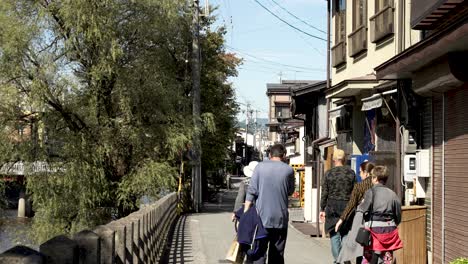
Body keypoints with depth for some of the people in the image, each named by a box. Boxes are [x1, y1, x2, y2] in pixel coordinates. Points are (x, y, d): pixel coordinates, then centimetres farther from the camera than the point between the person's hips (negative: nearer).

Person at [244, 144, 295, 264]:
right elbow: (290, 191, 13)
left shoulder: (260, 166, 0)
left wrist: (245, 213, -2)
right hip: (281, 218, 1)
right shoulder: (288, 170, 0)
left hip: (262, 217, 0)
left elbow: (251, 191, -4)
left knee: (259, 254, 1)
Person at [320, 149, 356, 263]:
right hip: (347, 206, 2)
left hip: (332, 206, -2)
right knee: (345, 233, 10)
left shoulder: (329, 173, -2)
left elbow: (324, 193, -1)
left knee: (334, 234, 3)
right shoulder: (351, 173, 2)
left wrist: (322, 209, 5)